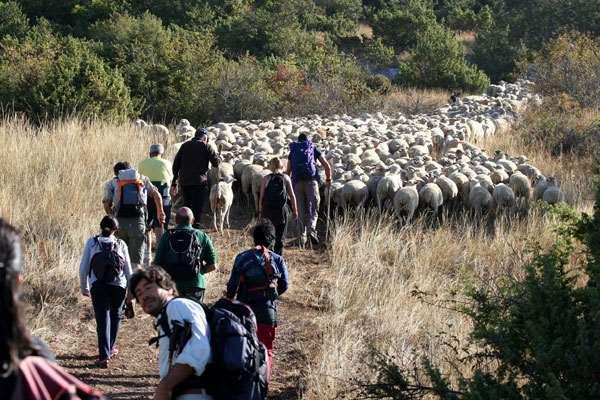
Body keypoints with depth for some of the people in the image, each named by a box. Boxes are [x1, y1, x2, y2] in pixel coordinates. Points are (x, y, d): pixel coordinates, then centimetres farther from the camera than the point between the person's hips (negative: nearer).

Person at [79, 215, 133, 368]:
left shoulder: (92, 243, 0)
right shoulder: (121, 245, 1)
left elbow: (83, 268, 1)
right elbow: (128, 270, 4)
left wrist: (84, 287, 13)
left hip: (98, 287, -1)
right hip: (118, 286, 1)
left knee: (102, 319, 2)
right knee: (115, 316, 21)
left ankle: (104, 356, -7)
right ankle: (110, 348, 35)